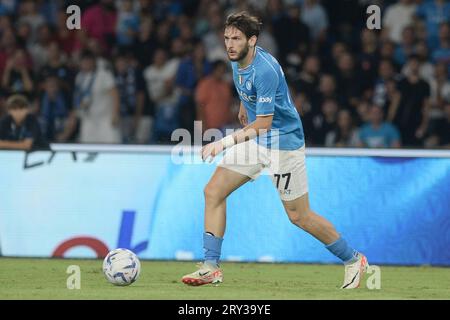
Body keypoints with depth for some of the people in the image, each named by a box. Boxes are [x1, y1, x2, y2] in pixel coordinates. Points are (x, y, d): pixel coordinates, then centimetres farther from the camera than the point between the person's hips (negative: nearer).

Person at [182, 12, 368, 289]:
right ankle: (211, 268, -3)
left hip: (284, 143, -8)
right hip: (255, 140, 8)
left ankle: (354, 260, 20)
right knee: (213, 192, -5)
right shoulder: (237, 60, -2)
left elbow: (263, 123, -30)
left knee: (299, 216, 1)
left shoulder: (265, 70, -28)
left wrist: (225, 143, -35)